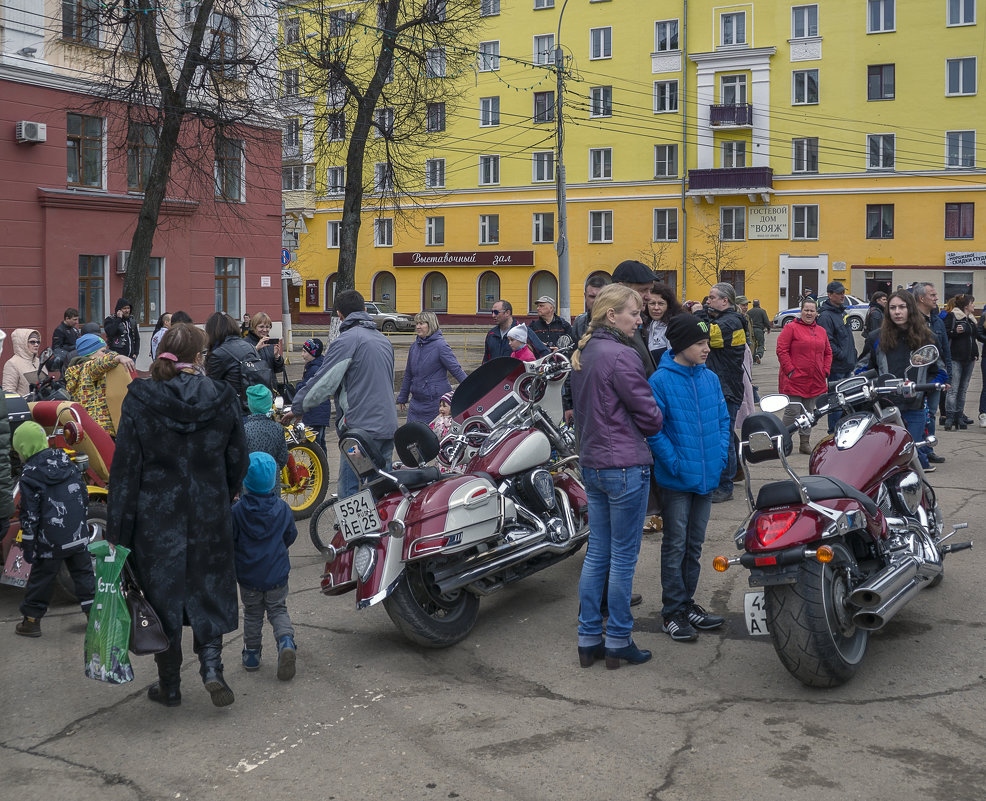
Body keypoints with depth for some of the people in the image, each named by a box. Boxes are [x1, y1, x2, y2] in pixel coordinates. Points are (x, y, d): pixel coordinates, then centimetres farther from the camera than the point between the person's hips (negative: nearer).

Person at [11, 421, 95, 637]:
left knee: (41, 578, 7)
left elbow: (30, 515, -12)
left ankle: (31, 620, 17)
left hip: (51, 541, -5)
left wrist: (28, 546, -5)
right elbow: (83, 494, 13)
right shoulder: (66, 461, 5)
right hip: (78, 535, 5)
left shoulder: (29, 475, -13)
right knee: (83, 572, 16)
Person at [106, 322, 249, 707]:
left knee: (162, 593, 12)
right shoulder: (223, 398, -5)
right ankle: (211, 663, 0)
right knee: (209, 588, 18)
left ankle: (169, 685, 22)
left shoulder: (139, 400, -10)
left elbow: (125, 468, -9)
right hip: (210, 514, 1)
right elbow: (238, 461, 4)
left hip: (156, 516, -1)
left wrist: (117, 530, -5)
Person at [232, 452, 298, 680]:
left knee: (252, 614, 17)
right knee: (278, 610, 14)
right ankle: (286, 640, -11)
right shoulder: (282, 508, -6)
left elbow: (228, 542, -9)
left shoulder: (237, 511, -15)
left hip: (248, 576, -1)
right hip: (277, 575, 1)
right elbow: (291, 536, 7)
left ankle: (252, 653, 25)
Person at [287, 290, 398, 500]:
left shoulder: (347, 340, -10)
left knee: (350, 491, -7)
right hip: (388, 426, 8)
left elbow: (323, 382, -11)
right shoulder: (383, 339, 17)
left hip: (361, 426, -8)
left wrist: (297, 408, 2)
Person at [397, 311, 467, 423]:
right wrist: (402, 398, 23)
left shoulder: (440, 346, -11)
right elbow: (408, 374, 19)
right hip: (416, 401, 6)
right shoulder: (414, 346, 9)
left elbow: (456, 370, -13)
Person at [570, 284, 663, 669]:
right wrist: (648, 426, 8)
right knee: (623, 557, 2)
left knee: (596, 554, 13)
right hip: (625, 465, -8)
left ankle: (588, 639, 18)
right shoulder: (621, 355, -16)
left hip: (591, 463, 8)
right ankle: (618, 642, 11)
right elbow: (650, 415, -12)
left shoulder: (582, 354, 11)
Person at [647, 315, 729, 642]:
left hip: (707, 477, 6)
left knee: (694, 544, 15)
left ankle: (686, 601, 28)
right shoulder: (661, 381, -13)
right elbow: (652, 429, -15)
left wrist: (721, 455, 0)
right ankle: (672, 611, 13)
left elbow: (723, 420, 12)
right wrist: (674, 463, -19)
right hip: (677, 479, -6)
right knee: (675, 545, 3)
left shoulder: (710, 378, 5)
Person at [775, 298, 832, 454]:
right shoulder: (791, 328, -4)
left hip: (815, 382, 6)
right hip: (794, 380, -6)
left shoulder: (821, 331, 15)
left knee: (809, 412, 11)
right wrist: (790, 370, -14)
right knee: (792, 412, -7)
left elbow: (828, 353, 20)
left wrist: (825, 371, 7)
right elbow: (782, 350, -9)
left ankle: (805, 442, 18)